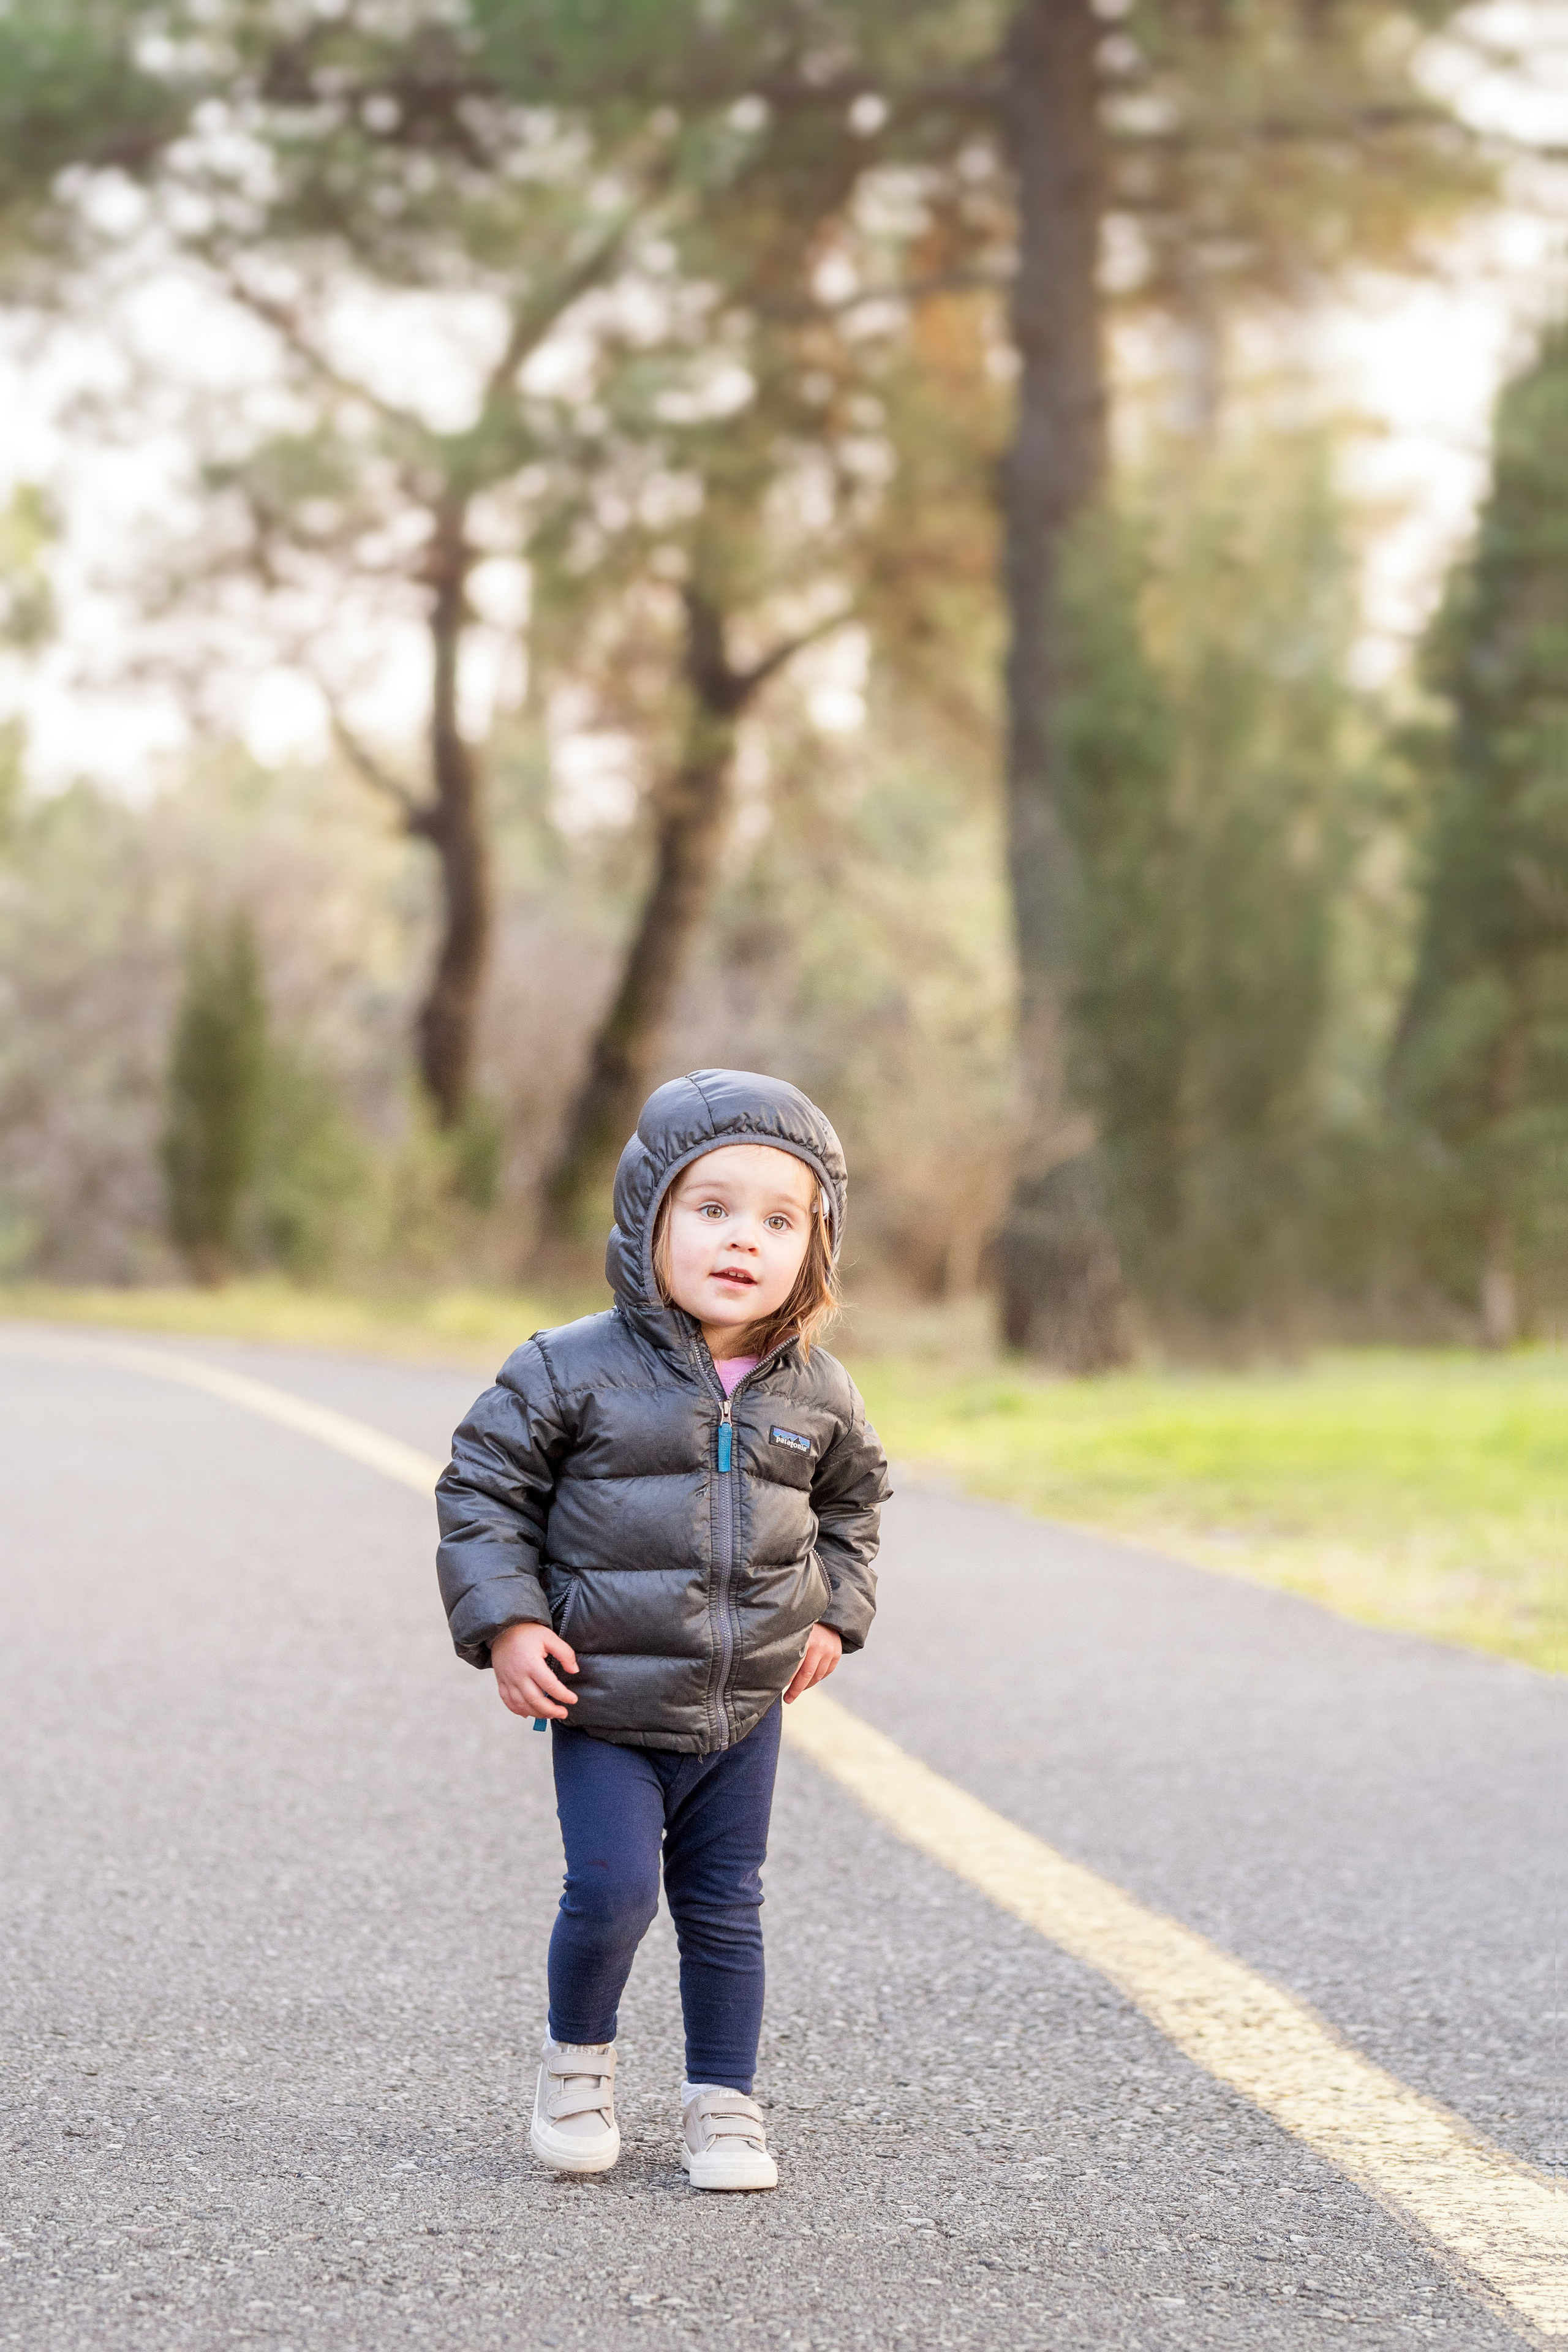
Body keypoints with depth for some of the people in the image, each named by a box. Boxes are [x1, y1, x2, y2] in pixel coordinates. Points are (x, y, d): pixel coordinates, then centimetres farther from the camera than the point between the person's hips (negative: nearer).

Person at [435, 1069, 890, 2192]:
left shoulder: (818, 1395, 0)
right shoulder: (573, 1372, -13)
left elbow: (853, 1497, 20)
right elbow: (483, 1484, -5)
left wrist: (835, 1611, 10)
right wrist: (506, 1622, -12)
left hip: (745, 1713, 4)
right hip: (606, 1708, -3)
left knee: (725, 1908, 11)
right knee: (613, 1891, -10)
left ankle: (724, 2100, 25)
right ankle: (579, 2059, 17)